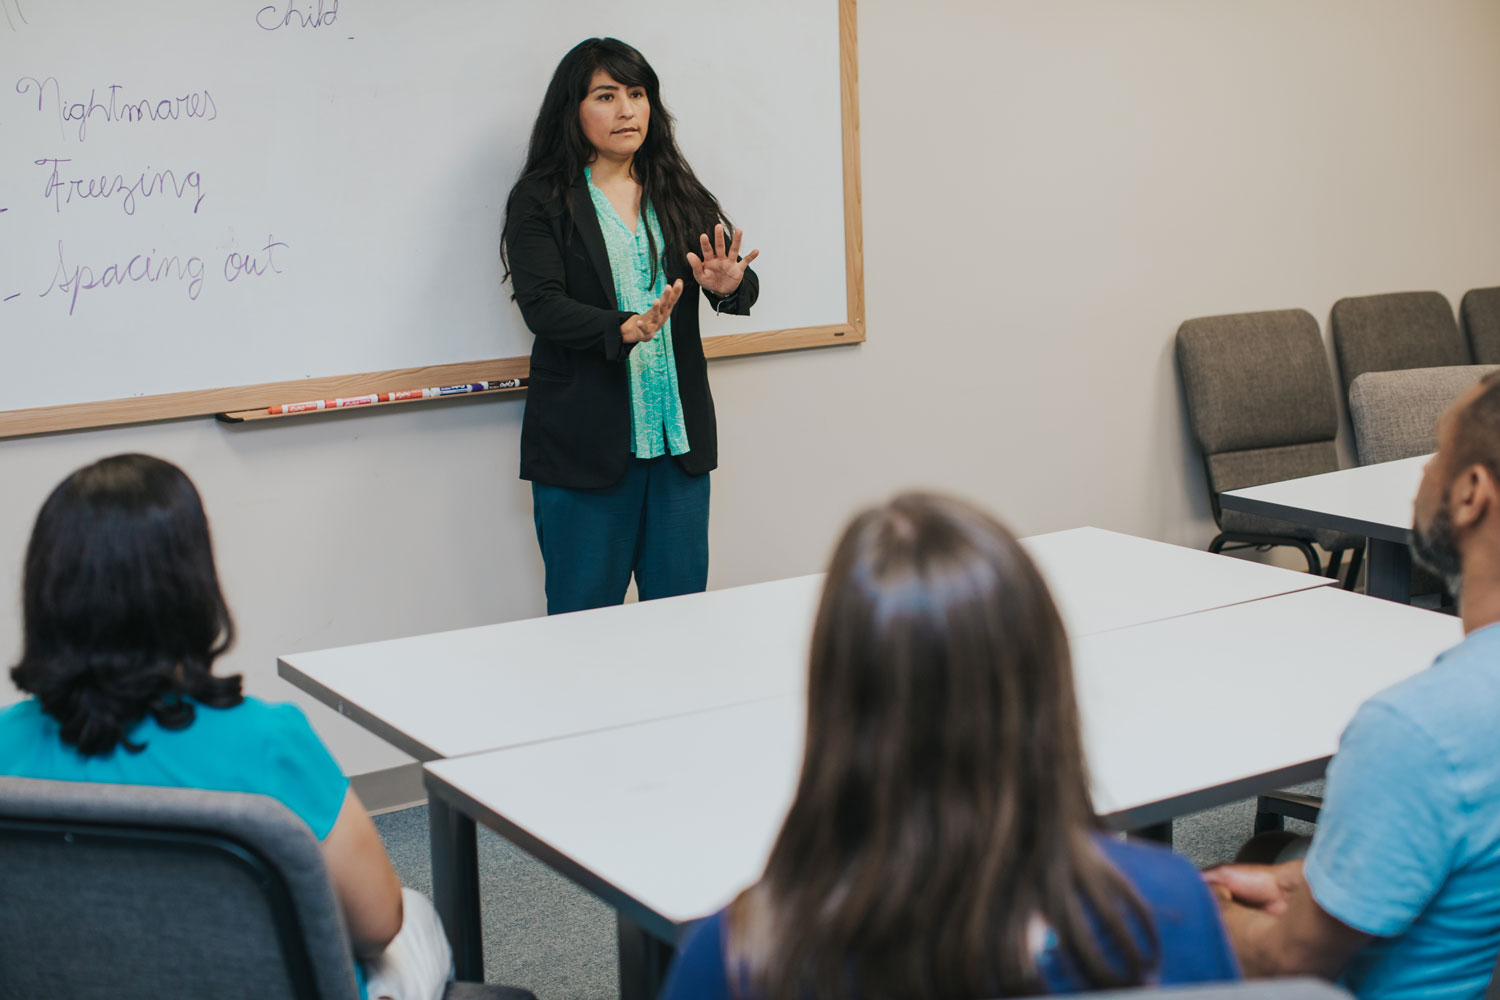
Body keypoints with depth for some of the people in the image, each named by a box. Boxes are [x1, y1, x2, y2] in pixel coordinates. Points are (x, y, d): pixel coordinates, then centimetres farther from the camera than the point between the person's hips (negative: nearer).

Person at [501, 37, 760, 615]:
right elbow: (541, 306, -13)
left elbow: (740, 284, 2)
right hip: (585, 441, -4)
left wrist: (729, 285, -23)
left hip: (678, 438, 4)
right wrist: (627, 328, -30)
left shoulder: (681, 195, 11)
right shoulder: (540, 202, -1)